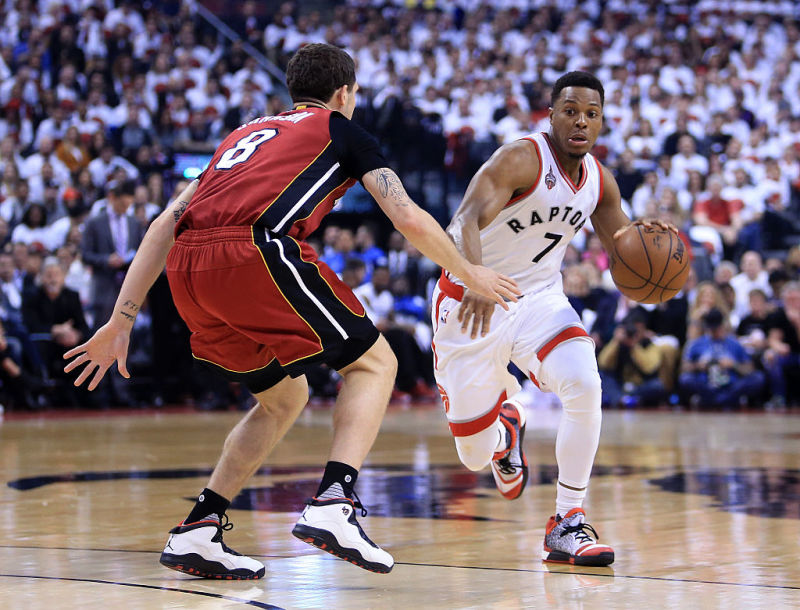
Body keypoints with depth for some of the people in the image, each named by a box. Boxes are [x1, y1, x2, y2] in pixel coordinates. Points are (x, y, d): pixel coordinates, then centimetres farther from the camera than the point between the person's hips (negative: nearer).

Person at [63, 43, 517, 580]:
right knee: (374, 362, 9)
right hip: (255, 252, -6)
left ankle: (198, 531, 15)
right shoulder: (342, 131, 21)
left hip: (188, 270, 6)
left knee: (285, 398, 23)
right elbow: (410, 219, 12)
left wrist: (121, 322, 26)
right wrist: (470, 274, 28)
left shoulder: (247, 133, 35)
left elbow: (166, 224, 27)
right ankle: (333, 504, -10)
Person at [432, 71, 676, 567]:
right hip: (472, 305, -4)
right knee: (475, 455, 2)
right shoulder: (523, 159, -21)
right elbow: (468, 220, -35)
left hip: (540, 299, 4)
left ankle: (568, 525, -14)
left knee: (585, 386, -27)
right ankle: (506, 424, 43)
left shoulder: (600, 182, 0)